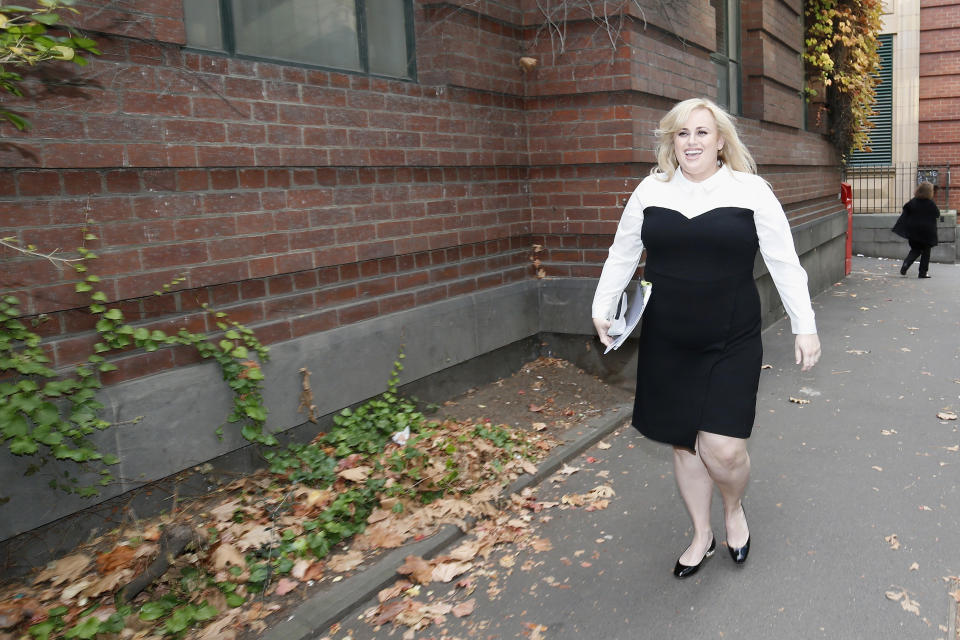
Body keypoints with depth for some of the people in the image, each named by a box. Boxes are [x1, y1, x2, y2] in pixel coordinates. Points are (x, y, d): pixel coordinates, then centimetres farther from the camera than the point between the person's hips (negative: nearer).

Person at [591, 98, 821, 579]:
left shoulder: (750, 190, -3)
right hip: (667, 345, 3)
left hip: (731, 345, -2)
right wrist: (602, 308, 6)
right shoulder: (650, 190, 4)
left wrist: (804, 326, -2)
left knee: (723, 449, -8)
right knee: (683, 444, 12)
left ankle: (734, 508, 28)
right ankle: (702, 534, 35)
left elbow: (784, 263, -1)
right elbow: (622, 254, 11)